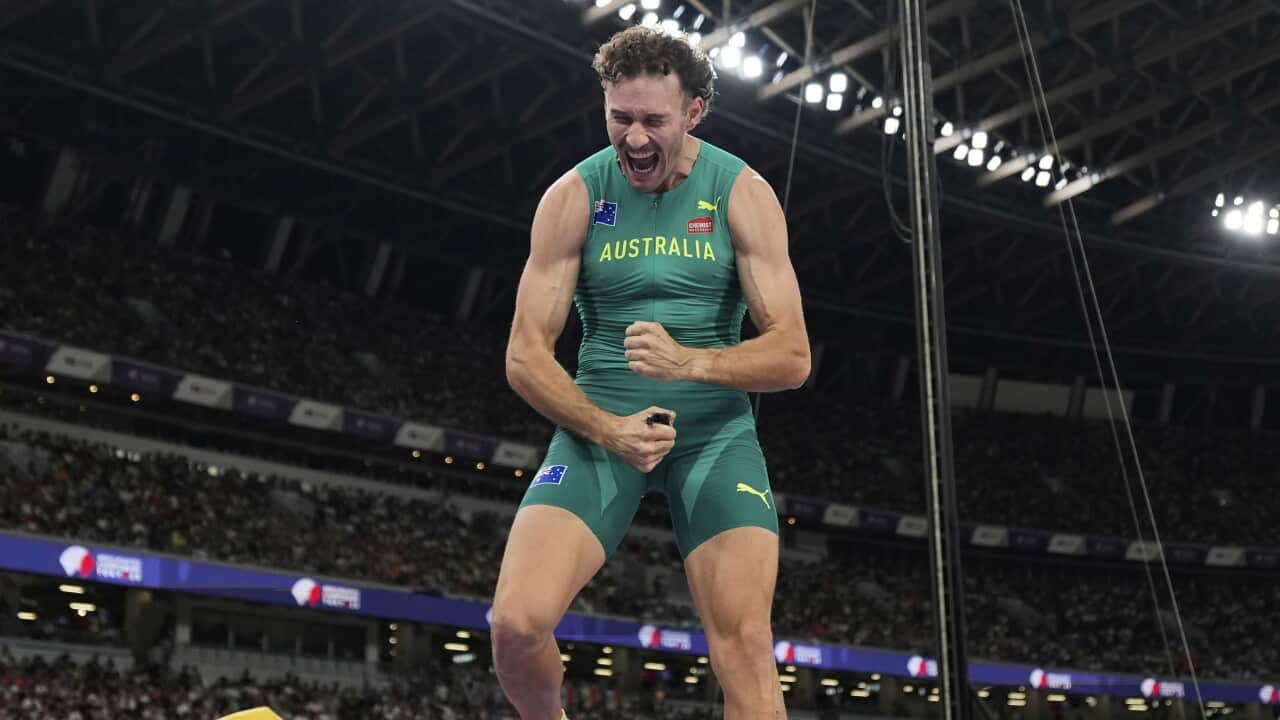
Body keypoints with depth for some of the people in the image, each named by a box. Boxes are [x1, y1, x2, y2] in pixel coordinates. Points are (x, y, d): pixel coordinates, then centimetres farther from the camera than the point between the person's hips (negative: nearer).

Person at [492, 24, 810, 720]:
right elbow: (526, 354, -3)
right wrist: (607, 429, -19)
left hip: (716, 428, 0)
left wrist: (690, 361, -26)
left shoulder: (742, 193, -3)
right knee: (516, 623, -17)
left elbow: (792, 355, -8)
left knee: (745, 639, -17)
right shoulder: (573, 196, -2)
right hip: (601, 423, 0)